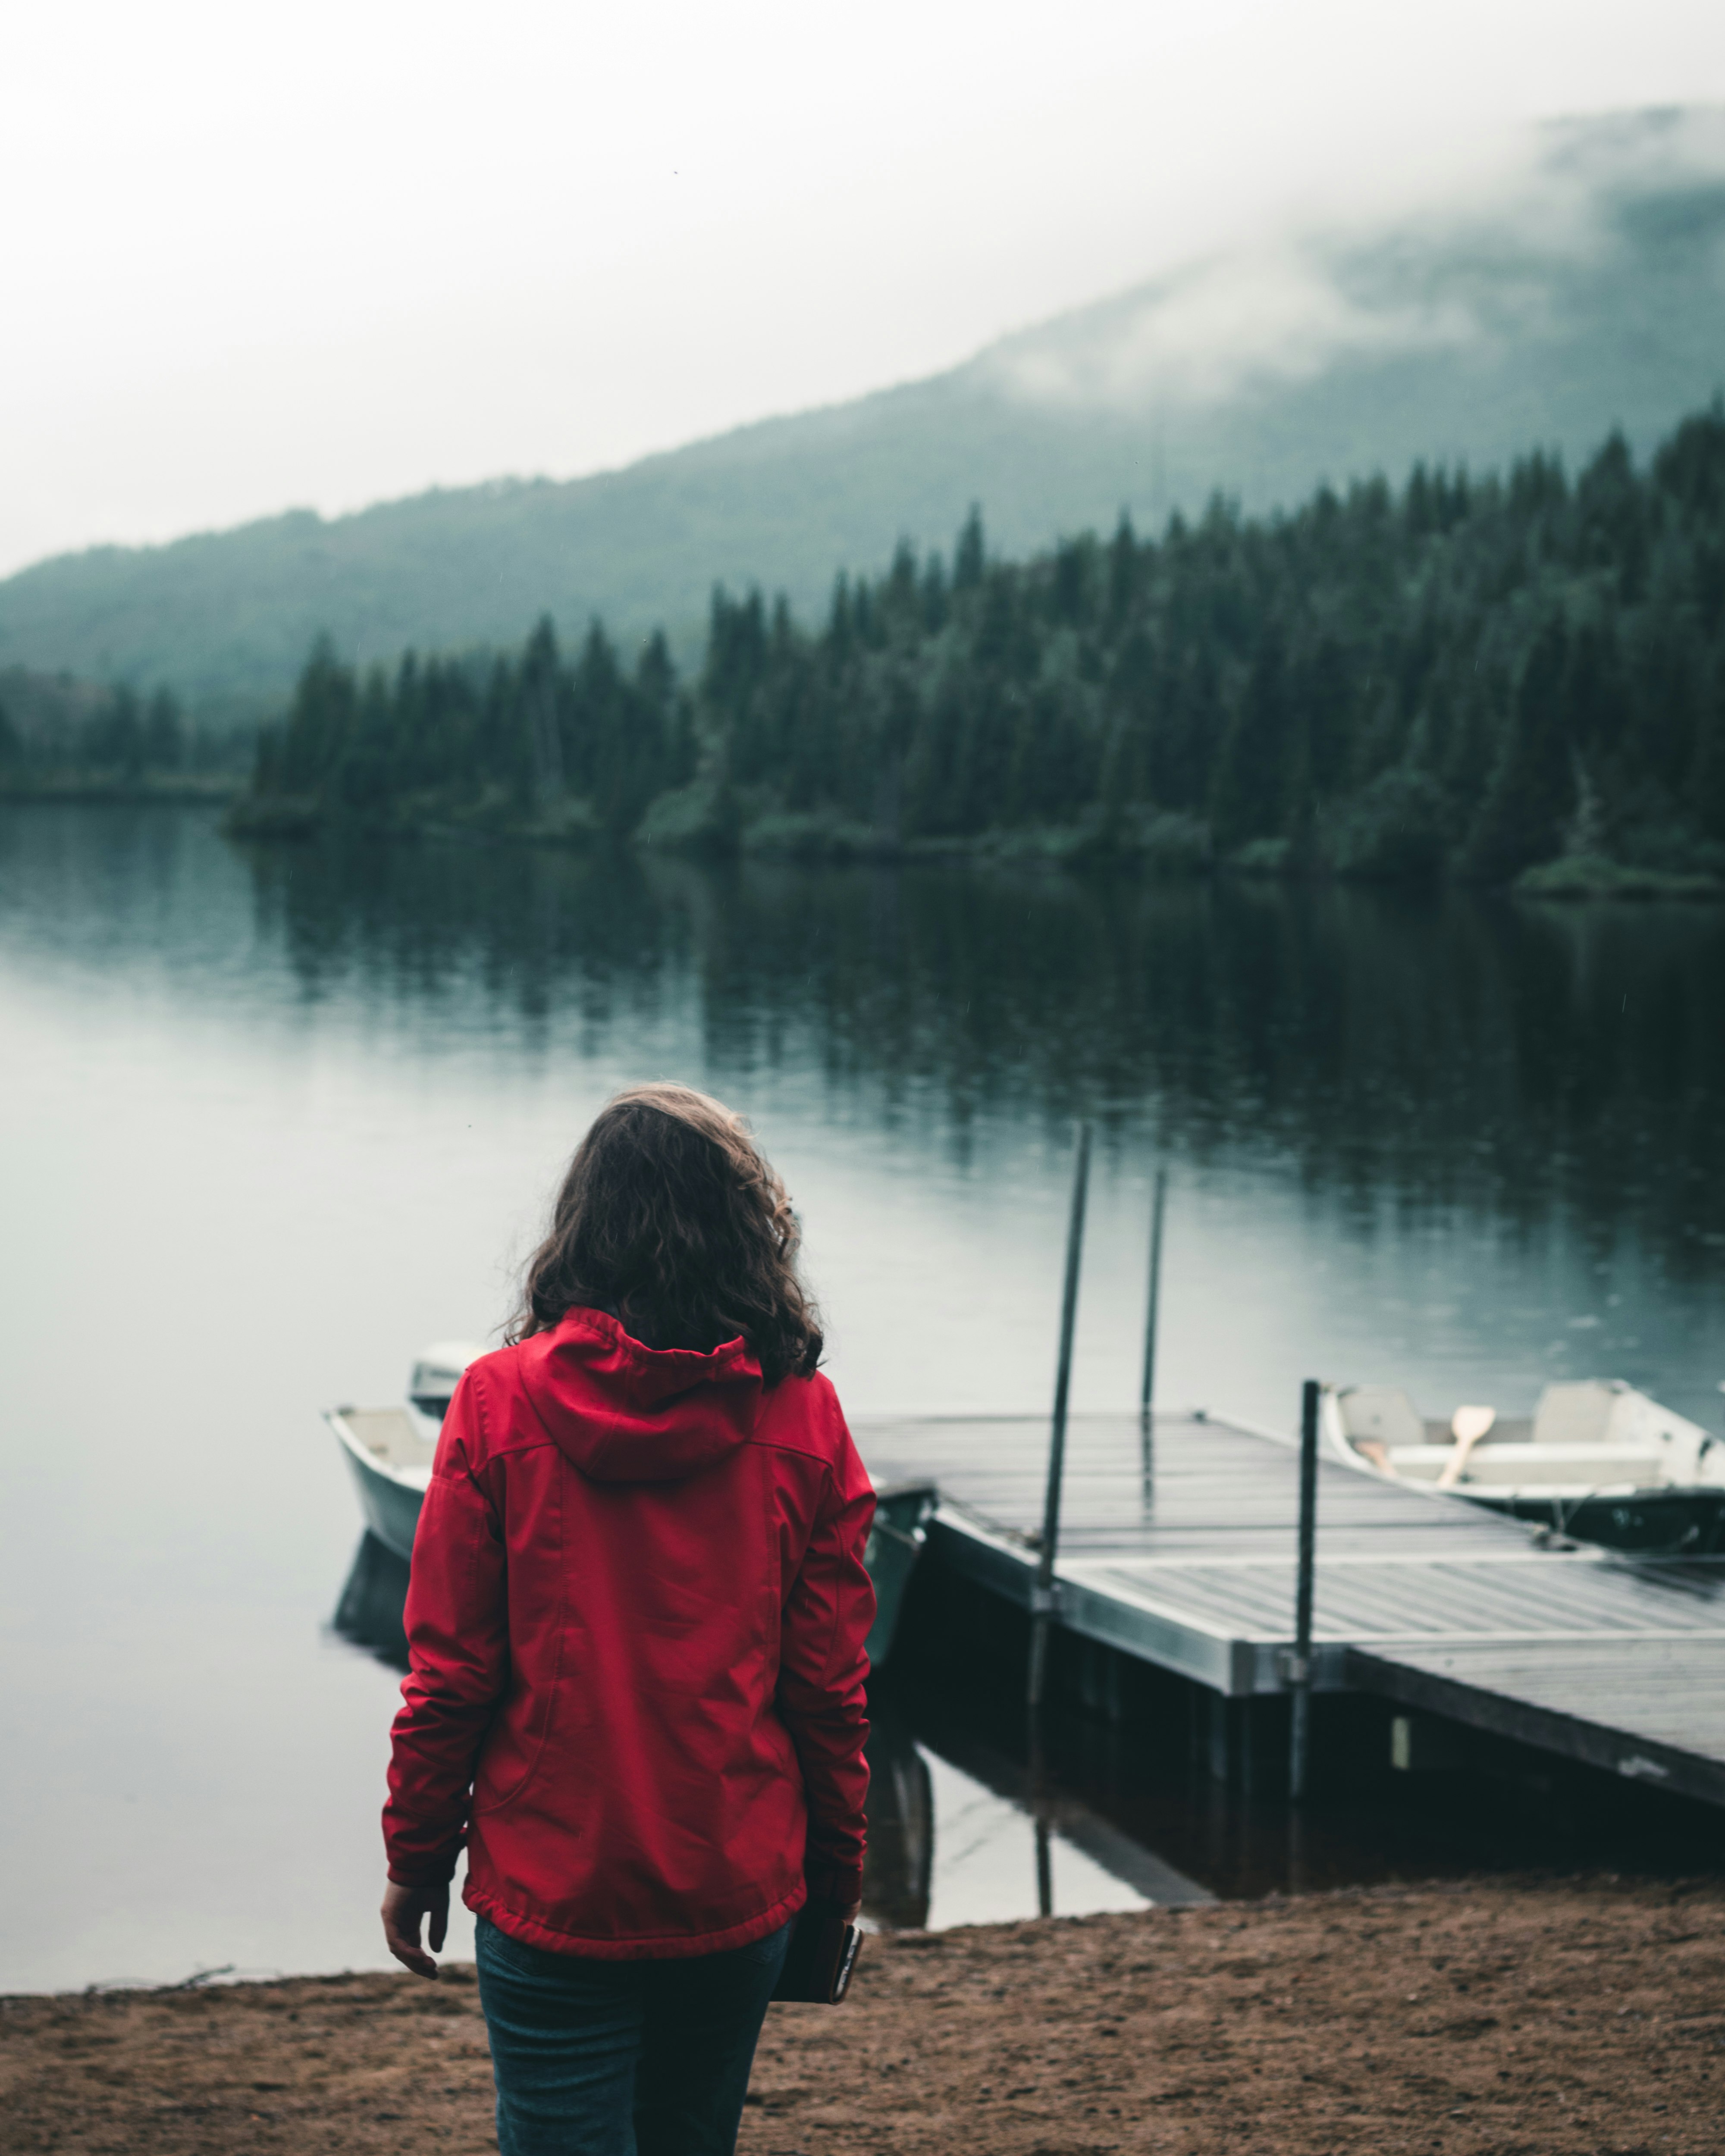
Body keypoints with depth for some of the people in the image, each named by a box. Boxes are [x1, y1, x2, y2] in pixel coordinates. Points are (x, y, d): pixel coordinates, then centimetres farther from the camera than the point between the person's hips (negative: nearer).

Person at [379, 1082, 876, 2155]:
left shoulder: (501, 1403, -9)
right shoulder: (801, 1418, -5)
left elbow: (450, 1671, -6)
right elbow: (829, 1683, -1)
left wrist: (417, 1859, 6)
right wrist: (838, 1864, 12)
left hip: (550, 1893, -2)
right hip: (739, 1892, 2)